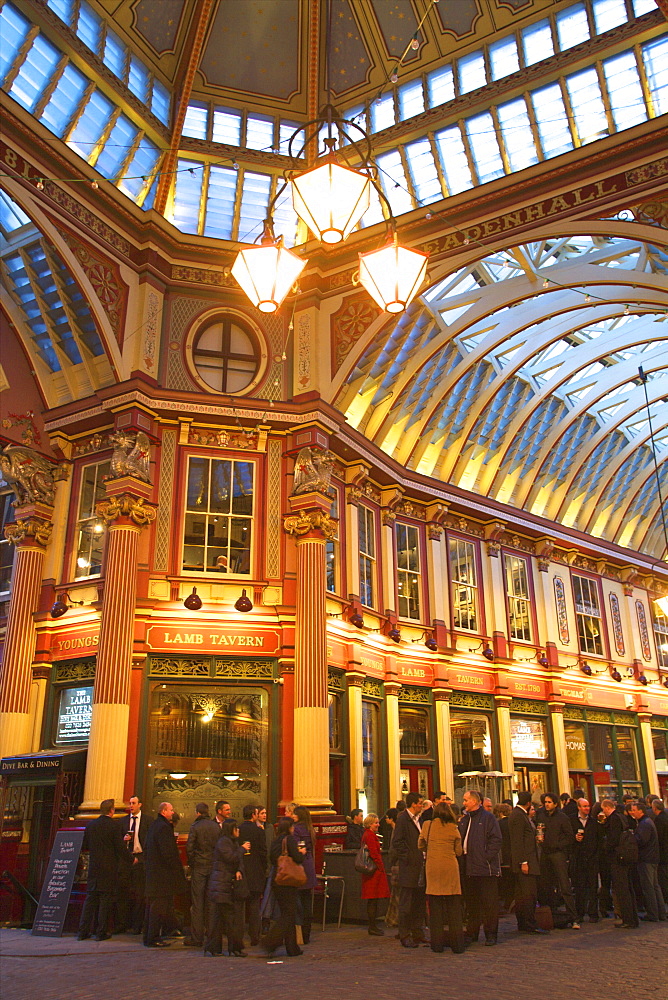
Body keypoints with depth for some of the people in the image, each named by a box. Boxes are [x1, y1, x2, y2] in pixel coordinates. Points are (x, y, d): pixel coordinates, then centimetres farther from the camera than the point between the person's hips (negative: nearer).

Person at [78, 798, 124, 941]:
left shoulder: (91, 825, 5)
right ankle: (101, 932, 6)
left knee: (90, 898, 12)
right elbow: (120, 848, -12)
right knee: (106, 899, 3)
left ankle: (83, 931, 13)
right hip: (109, 868, -5)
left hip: (93, 867, 5)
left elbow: (84, 846, 10)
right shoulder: (114, 825, -11)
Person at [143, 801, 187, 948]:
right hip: (162, 874, -10)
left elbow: (146, 849, 19)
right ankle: (153, 938, 0)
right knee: (159, 906, -4)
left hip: (152, 872, 10)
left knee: (152, 905, 15)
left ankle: (148, 936, 22)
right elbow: (168, 852, -21)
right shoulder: (163, 827, -18)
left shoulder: (153, 825, 12)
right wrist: (176, 868, -11)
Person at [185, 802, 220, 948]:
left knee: (197, 903, 0)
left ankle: (196, 938, 2)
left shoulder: (195, 826, -9)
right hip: (214, 867, 4)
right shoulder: (216, 826, 4)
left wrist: (191, 863, 2)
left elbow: (189, 847, -11)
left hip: (199, 867, -4)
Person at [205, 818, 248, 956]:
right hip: (221, 884, -9)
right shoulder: (223, 842, -11)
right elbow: (231, 858, -21)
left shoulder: (234, 842, 18)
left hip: (233, 883, 9)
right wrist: (242, 849, -9)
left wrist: (239, 871, -4)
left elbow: (239, 860, 16)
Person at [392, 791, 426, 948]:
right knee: (406, 904, -1)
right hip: (409, 867, -8)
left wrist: (424, 857, 9)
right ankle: (405, 936, 5)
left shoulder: (419, 819, 15)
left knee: (419, 902, 13)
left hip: (421, 866, 8)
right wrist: (407, 857, -17)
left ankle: (417, 933, 22)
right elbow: (396, 842, -15)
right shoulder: (403, 819, -10)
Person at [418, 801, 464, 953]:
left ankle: (437, 944, 10)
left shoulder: (428, 825, 1)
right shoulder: (453, 828, 1)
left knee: (435, 907, 7)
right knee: (454, 907, 6)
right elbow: (458, 851, 6)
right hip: (450, 867, 0)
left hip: (433, 867, 0)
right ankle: (457, 944, 8)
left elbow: (421, 846, 9)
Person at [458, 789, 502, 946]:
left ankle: (491, 934, 7)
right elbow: (460, 841, 21)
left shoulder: (488, 817, -6)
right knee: (471, 902, 12)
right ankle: (472, 932, 21)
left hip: (485, 868, -7)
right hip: (468, 868, 7)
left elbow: (496, 840, -11)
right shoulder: (464, 820, 15)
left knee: (489, 902, -1)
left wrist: (487, 857, -16)